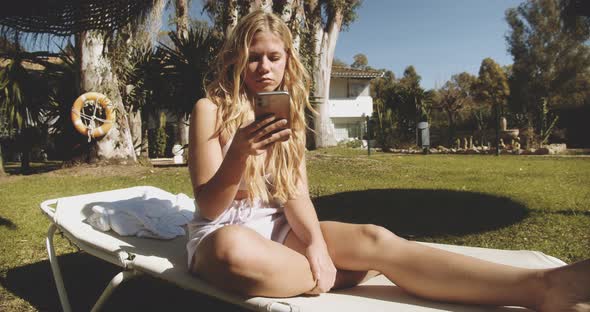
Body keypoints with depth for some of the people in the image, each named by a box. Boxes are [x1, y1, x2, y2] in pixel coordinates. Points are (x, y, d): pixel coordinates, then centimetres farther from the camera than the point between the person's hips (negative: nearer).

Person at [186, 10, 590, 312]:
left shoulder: (288, 115, 8)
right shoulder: (210, 110, -7)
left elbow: (295, 194, -4)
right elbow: (209, 208, -11)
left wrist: (316, 242, -25)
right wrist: (241, 152, -31)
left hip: (277, 227, 4)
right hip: (223, 233, -3)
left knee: (375, 239, -25)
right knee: (234, 250, -44)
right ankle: (335, 276, -19)